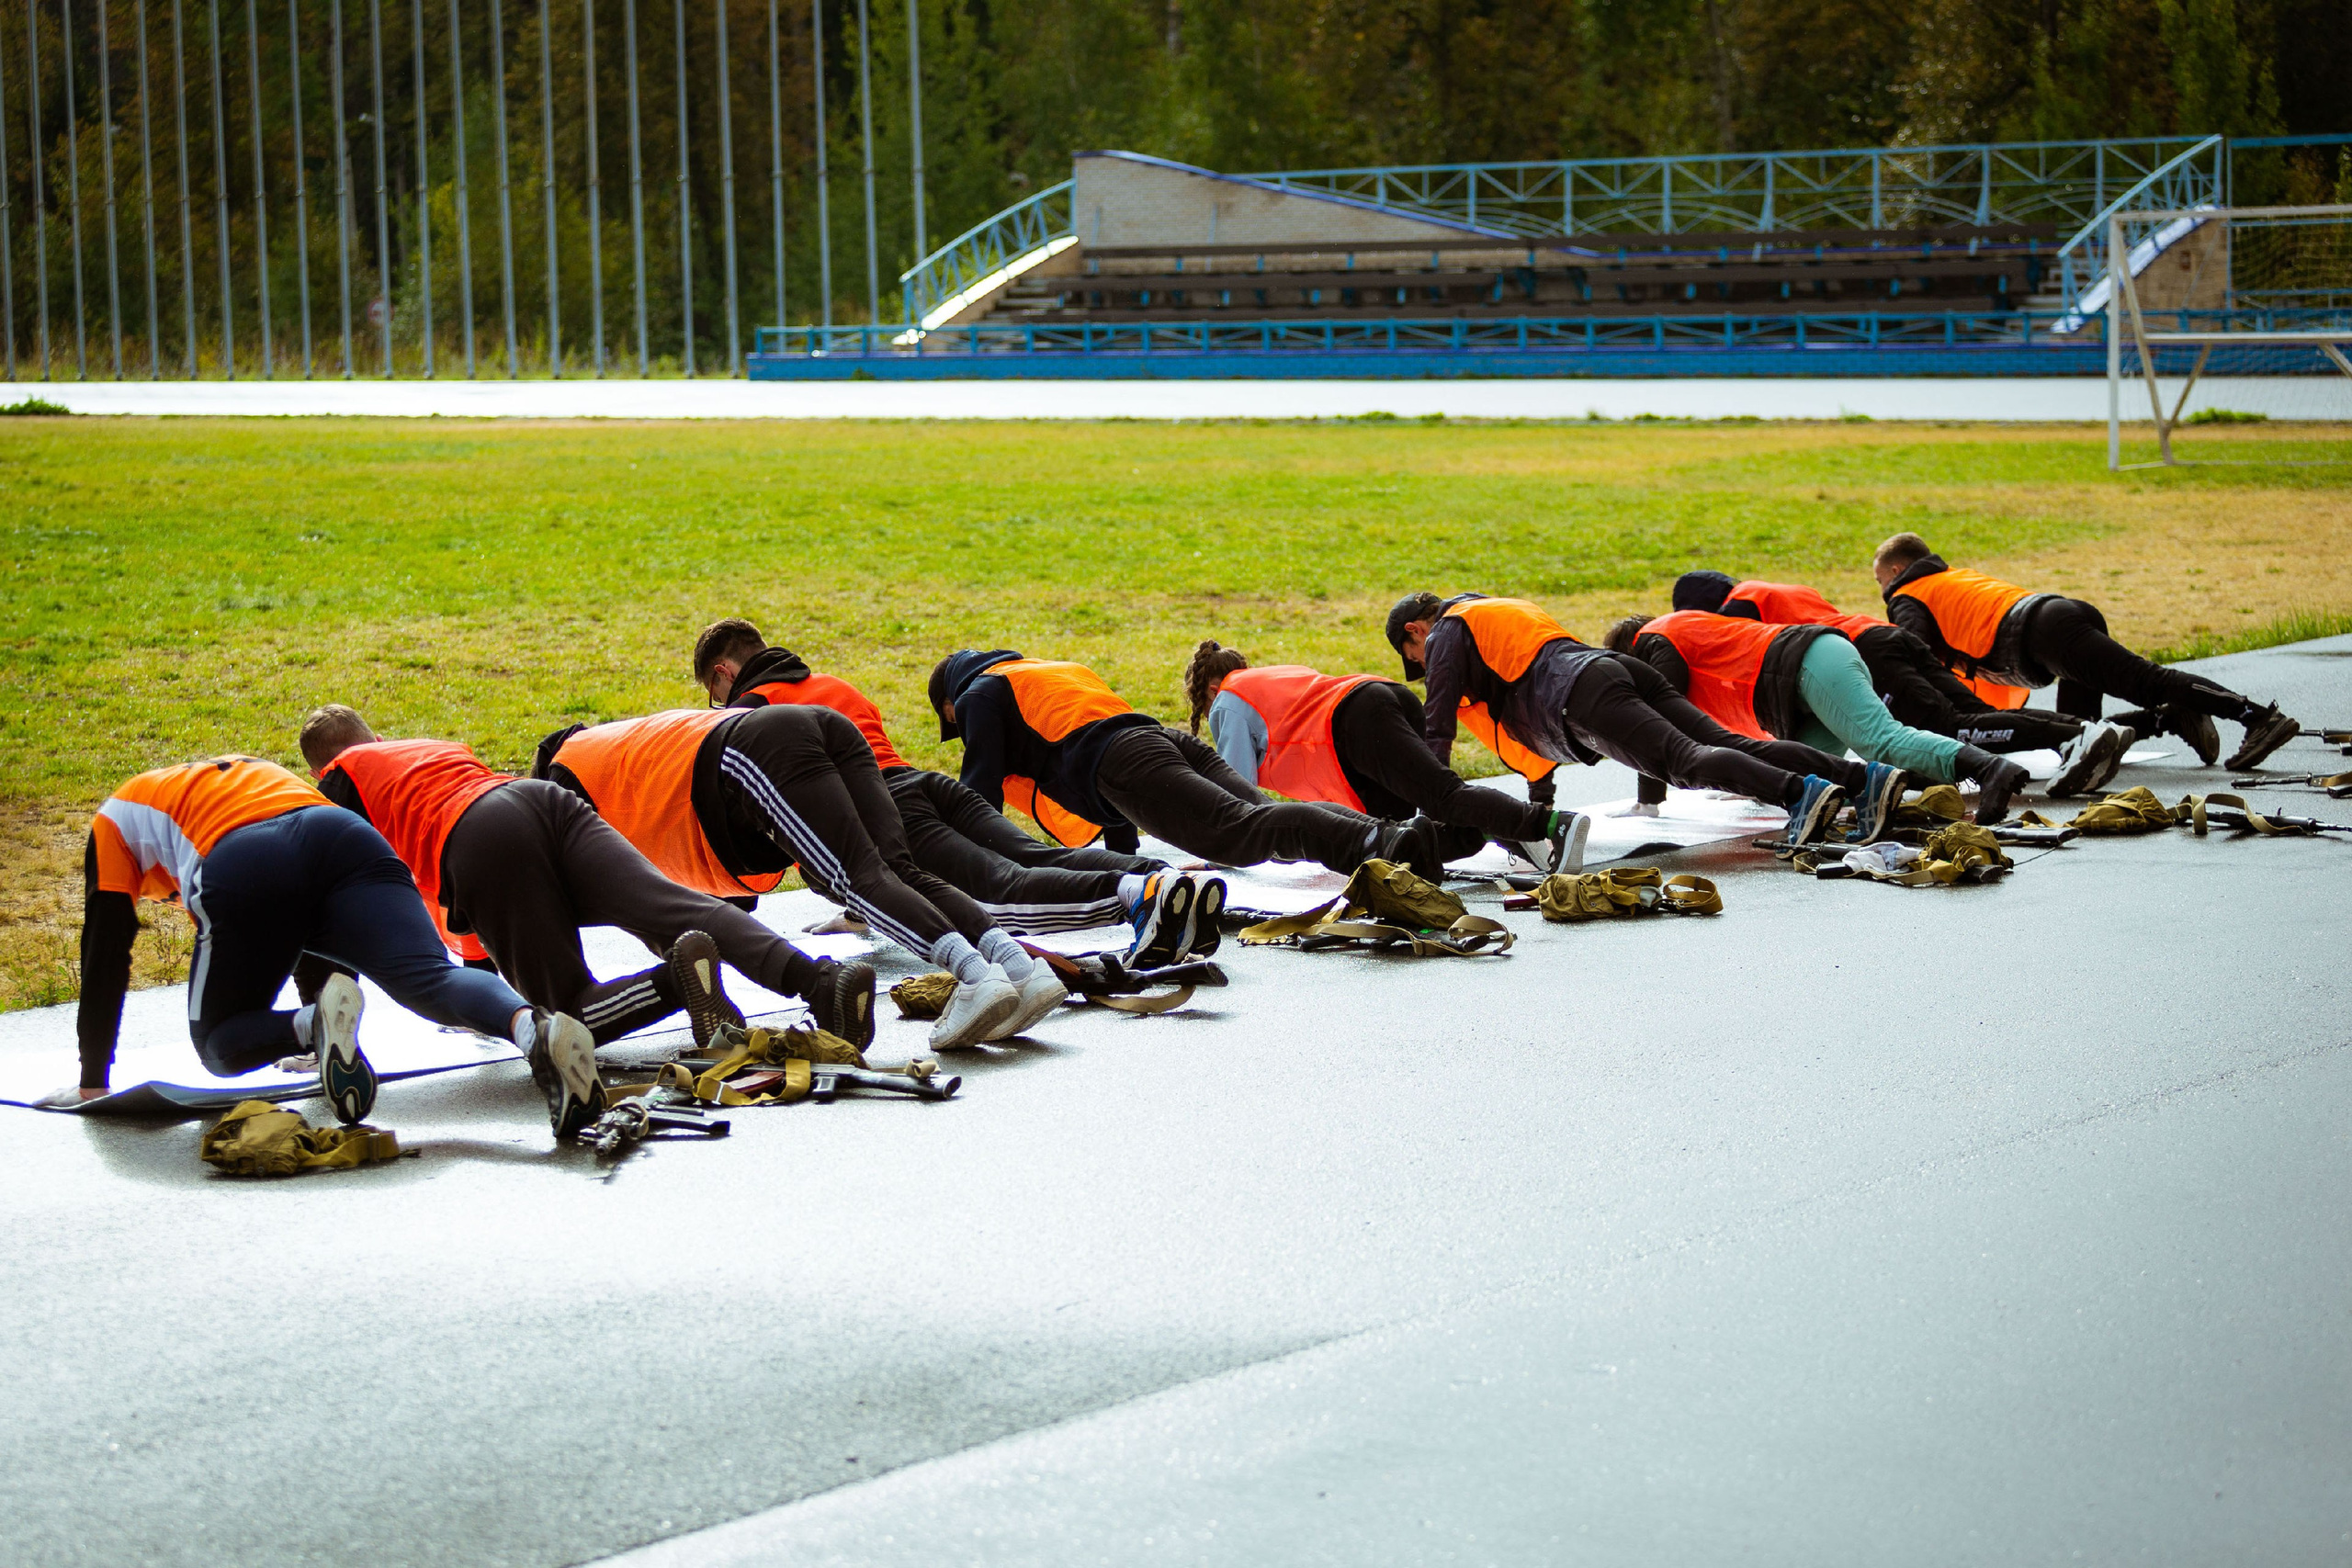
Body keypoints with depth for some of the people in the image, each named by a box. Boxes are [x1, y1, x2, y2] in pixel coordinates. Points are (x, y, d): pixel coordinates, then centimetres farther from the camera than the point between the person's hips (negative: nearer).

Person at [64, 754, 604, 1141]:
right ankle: (534, 1027, -47)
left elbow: (105, 956, 27)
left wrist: (93, 1084, 31)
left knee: (221, 1046, 14)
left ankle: (314, 1026, -20)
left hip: (241, 870, -4)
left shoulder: (115, 819, 34)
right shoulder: (246, 772, 47)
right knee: (432, 978, -14)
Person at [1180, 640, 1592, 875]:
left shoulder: (1229, 704, 17)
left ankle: (1551, 825, -44)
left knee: (1445, 795, -23)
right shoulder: (1285, 674, 42)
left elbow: (1237, 787, 11)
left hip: (1357, 724, -8)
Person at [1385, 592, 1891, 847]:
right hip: (1621, 667, 8)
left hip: (1583, 694, -8)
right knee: (1726, 744, -7)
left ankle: (1798, 792, -48)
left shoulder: (1447, 634, 16)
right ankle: (1860, 775, -23)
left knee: (1685, 760, -25)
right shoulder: (1497, 612, 42)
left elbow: (1437, 728, 8)